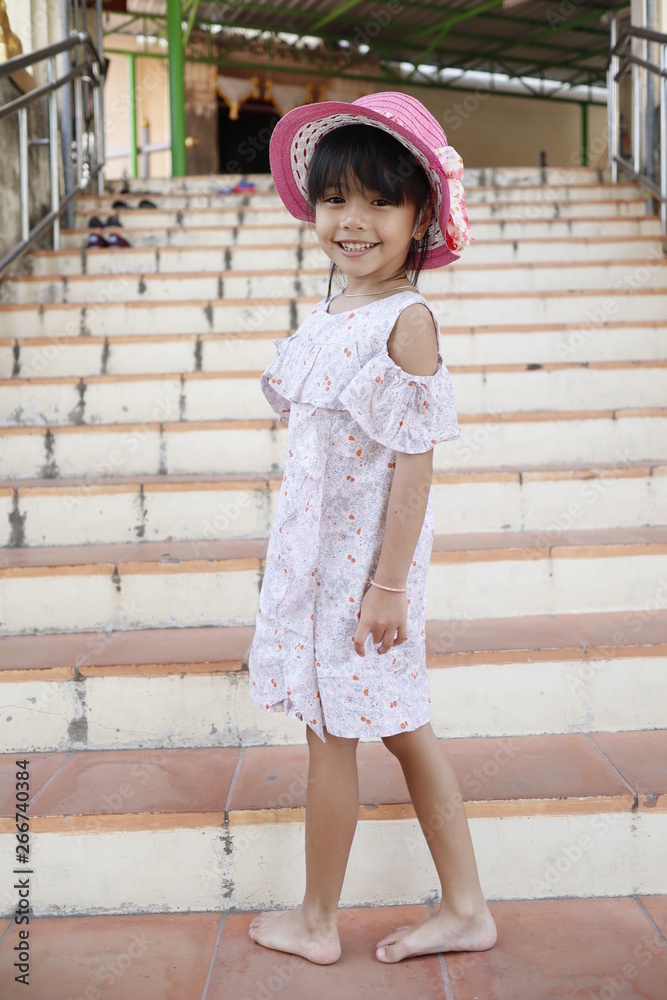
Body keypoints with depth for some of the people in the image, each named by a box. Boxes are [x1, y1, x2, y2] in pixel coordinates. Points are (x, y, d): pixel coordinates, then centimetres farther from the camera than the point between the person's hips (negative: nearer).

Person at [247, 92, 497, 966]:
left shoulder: (408, 320, -16)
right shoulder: (329, 314, 8)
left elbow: (415, 461, -18)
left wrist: (389, 583, -18)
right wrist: (297, 556, 18)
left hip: (365, 560, -8)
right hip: (314, 550, 9)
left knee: (332, 735, 5)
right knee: (401, 728, 14)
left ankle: (316, 921, 26)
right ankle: (466, 910, 28)